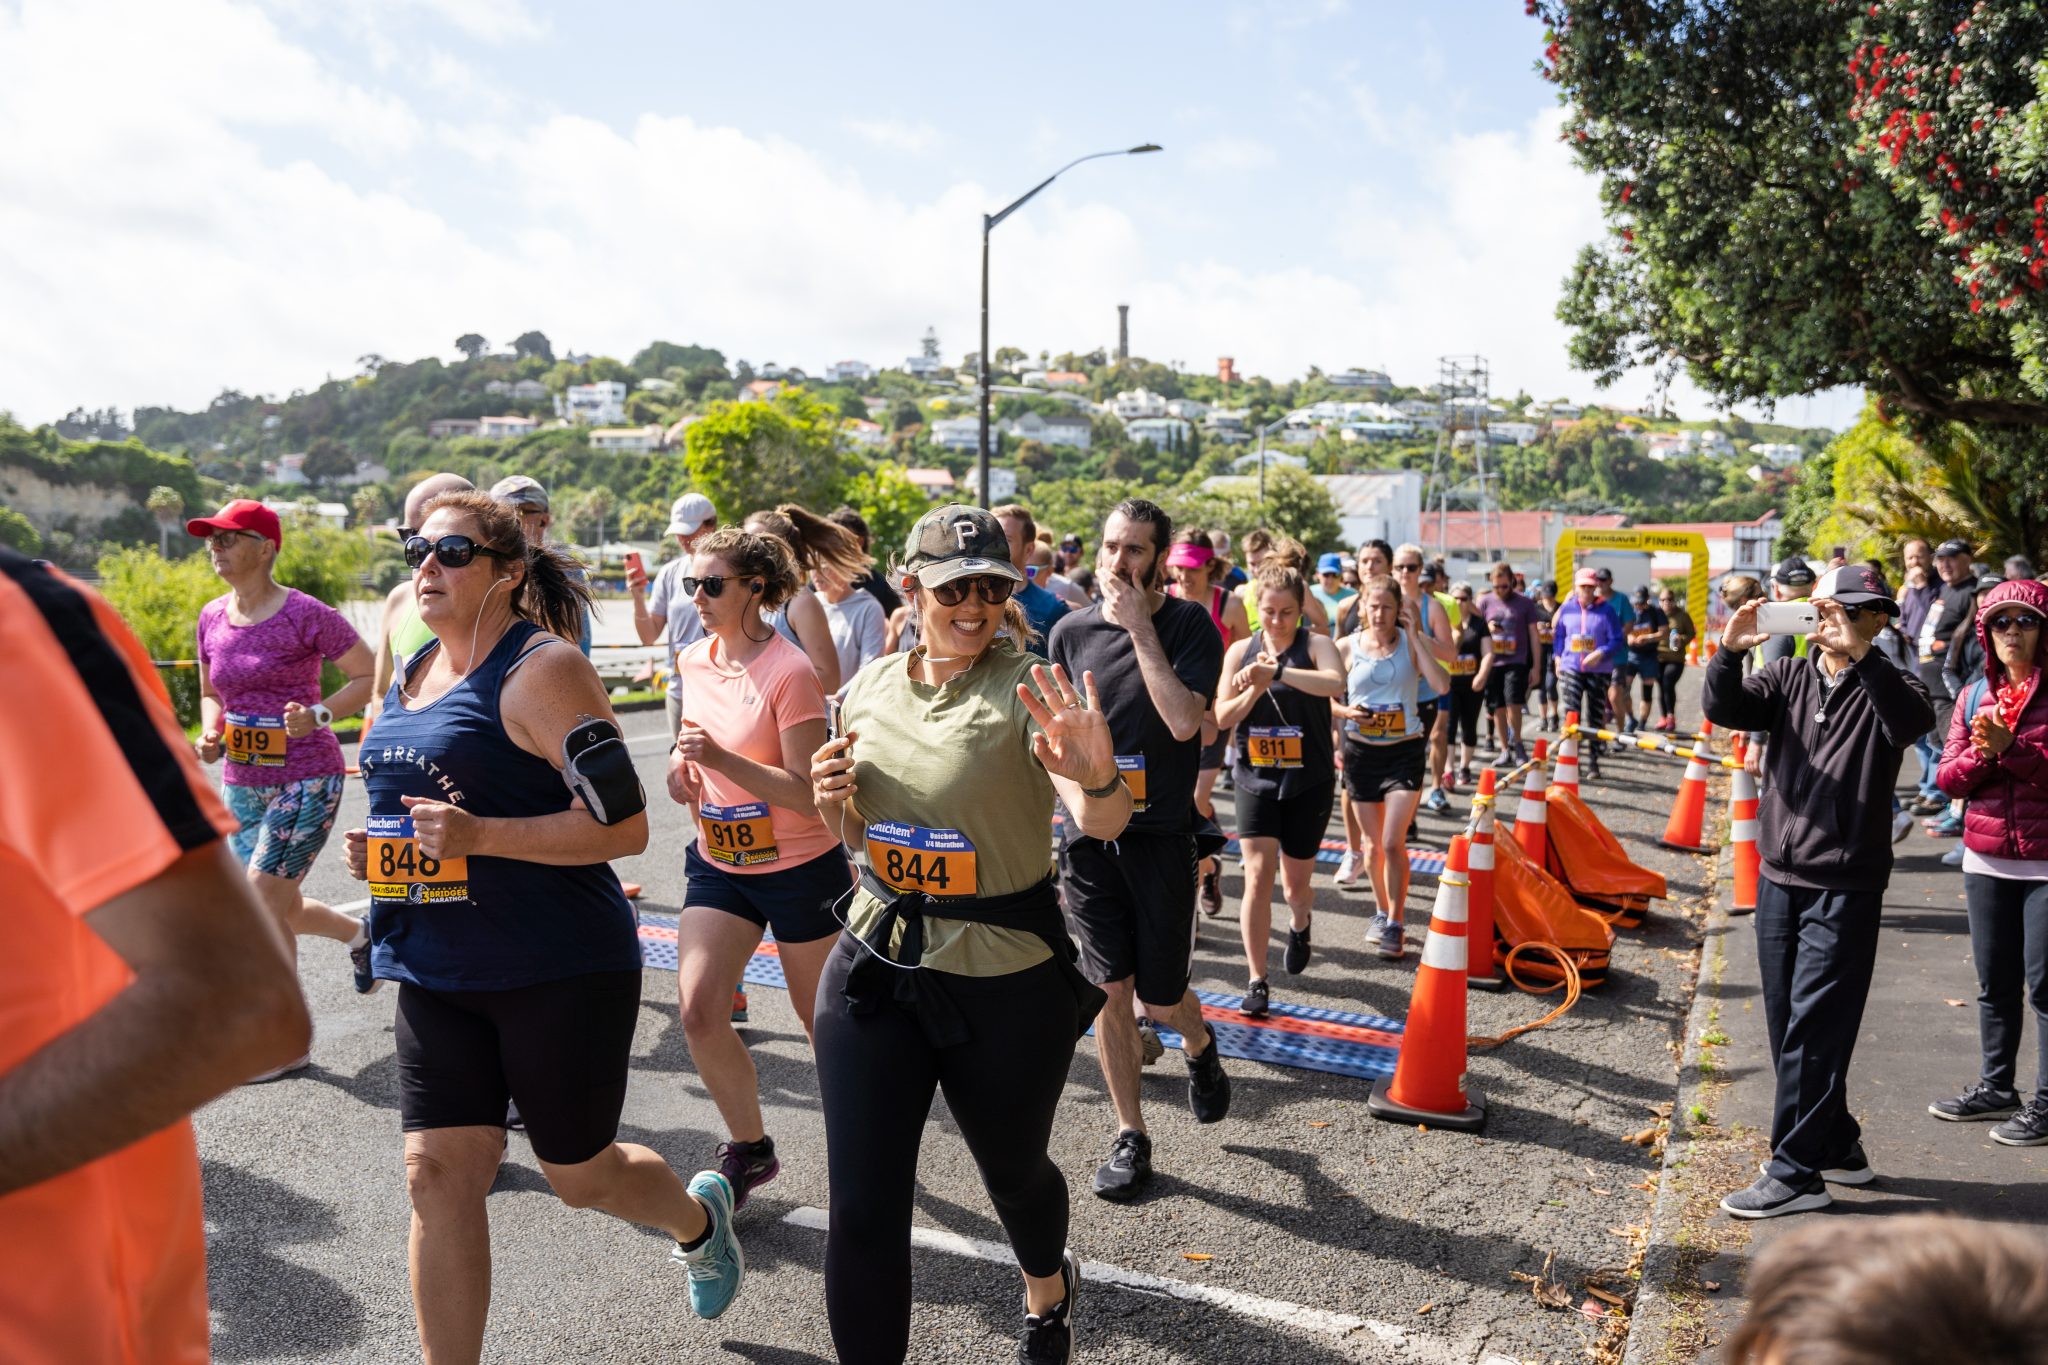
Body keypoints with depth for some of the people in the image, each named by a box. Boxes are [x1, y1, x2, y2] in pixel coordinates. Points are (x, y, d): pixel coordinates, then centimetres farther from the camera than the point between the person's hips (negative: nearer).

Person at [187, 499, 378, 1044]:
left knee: (259, 899, -12)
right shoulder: (212, 618, 7)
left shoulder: (305, 615, -11)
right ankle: (357, 933, 45)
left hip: (306, 778, -7)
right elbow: (211, 693, 20)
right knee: (282, 909, 13)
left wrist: (318, 715, -21)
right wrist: (210, 735, -1)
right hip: (242, 783, 7)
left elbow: (370, 676, -6)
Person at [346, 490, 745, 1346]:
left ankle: (699, 1217, 43)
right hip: (437, 975, 7)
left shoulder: (540, 669, -14)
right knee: (438, 1176, 1)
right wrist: (375, 851, 4)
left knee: (580, 1175, 11)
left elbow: (624, 826, -20)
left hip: (559, 972, -6)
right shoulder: (411, 675, 10)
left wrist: (479, 837, -27)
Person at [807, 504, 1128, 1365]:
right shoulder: (874, 687, 2)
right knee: (862, 1213, -1)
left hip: (1006, 979, -3)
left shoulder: (1026, 687, -14)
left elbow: (1102, 822, -28)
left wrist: (1097, 778, -51)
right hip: (876, 963, 3)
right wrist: (832, 796, -8)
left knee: (1013, 1171, 20)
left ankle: (1048, 1294, 55)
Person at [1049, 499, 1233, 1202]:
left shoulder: (1189, 625, -7)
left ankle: (1200, 1045, 40)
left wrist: (1140, 626, -19)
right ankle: (1130, 1135, 21)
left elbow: (1183, 720, -21)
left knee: (1161, 996, 4)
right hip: (1089, 835, 3)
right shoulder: (1071, 631, 3)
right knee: (1111, 990, 5)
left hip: (1161, 835, -2)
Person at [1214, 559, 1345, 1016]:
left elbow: (1335, 683, -30)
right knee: (1257, 877, -9)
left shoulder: (1315, 644, -8)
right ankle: (1257, 981, 0)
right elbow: (1222, 717, -1)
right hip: (1256, 780, 1)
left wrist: (1276, 672, -40)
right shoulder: (1240, 650, 0)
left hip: (1309, 783, -1)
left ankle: (1298, 925, 48)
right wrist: (1254, 689, -19)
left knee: (1296, 882, 12)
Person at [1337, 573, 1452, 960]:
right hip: (1362, 753, 2)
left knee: (1393, 843, -10)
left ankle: (1395, 924, 3)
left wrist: (1415, 634, -18)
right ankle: (1382, 910, 33)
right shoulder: (1347, 647, -2)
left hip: (1405, 752, -2)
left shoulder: (1410, 643, -5)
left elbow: (1442, 685, -20)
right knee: (1371, 844, 12)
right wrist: (1346, 712, -15)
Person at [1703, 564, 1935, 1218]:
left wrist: (1859, 656, -35)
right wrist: (1729, 654, -25)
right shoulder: (1789, 677, 6)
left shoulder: (1887, 686, -4)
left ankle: (1795, 1174, 2)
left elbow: (1914, 722, -27)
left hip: (1846, 887, -5)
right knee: (1787, 1027, 13)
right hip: (1780, 876, 5)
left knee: (1814, 1031, -5)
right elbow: (1724, 710, -9)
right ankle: (1839, 1148, 29)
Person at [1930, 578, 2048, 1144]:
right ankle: (1996, 1087, 27)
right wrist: (1982, 753, -14)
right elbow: (1949, 776, 4)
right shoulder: (1973, 695, 8)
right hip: (1986, 862, 5)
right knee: (1995, 984, 14)